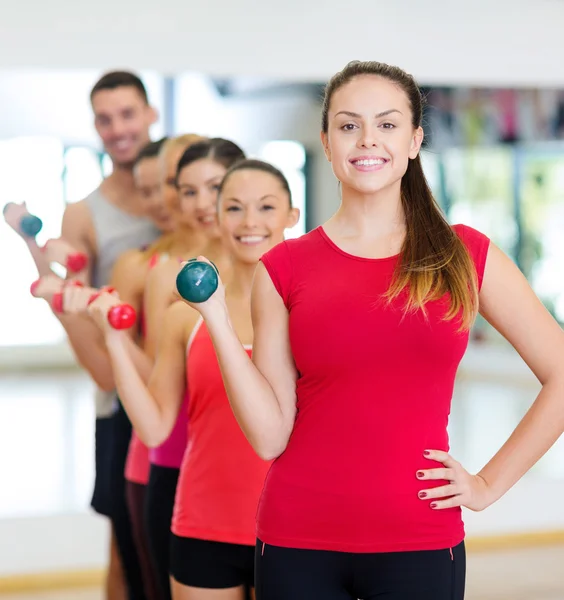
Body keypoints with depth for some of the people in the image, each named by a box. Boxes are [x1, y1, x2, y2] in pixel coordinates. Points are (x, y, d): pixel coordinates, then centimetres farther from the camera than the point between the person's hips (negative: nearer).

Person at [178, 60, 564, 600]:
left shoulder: (465, 256, 2)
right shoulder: (284, 268, 3)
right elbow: (269, 435, -3)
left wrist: (489, 484, 1)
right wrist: (217, 318, -9)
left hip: (420, 541, 0)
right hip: (298, 542, 1)